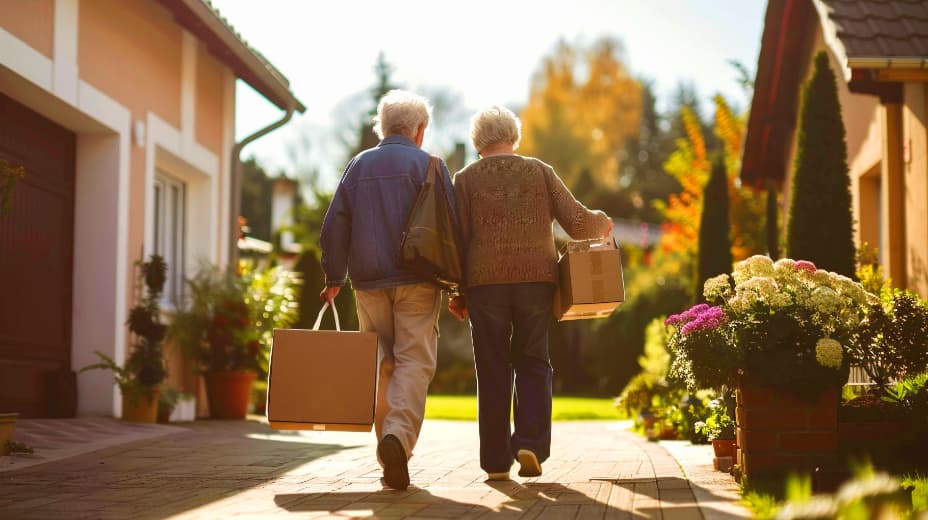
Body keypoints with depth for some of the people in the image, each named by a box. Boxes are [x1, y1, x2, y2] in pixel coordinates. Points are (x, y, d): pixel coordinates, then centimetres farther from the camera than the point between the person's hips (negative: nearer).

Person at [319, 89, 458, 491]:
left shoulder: (358, 166, 12)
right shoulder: (428, 165, 2)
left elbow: (334, 226, 8)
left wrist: (334, 279, 12)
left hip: (369, 282, 4)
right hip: (416, 282, -3)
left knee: (384, 365, 10)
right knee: (414, 361, -5)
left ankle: (390, 456, 10)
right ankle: (399, 434, -29)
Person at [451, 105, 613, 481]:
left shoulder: (466, 179, 4)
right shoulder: (540, 172, 6)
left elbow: (458, 238, -1)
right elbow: (576, 221, 2)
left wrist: (456, 292, 6)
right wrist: (601, 224, 23)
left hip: (485, 283, 0)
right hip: (536, 280, 1)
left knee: (492, 371, 6)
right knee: (533, 363, 12)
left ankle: (496, 460, 6)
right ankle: (531, 443, -4)